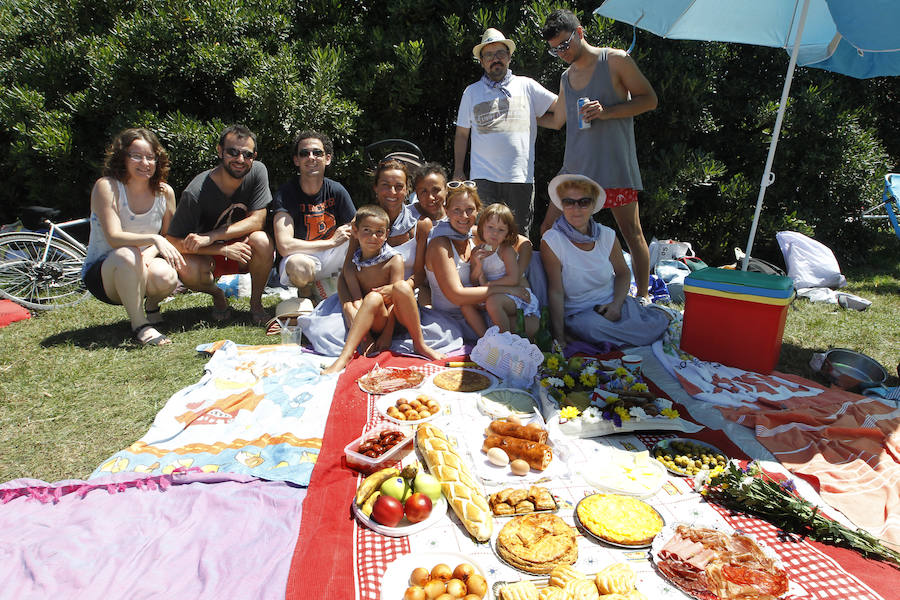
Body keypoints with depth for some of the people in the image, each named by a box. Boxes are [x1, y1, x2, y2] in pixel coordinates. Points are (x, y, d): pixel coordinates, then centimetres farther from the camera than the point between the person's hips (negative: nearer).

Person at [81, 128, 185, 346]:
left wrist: (148, 255, -19)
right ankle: (139, 326, -25)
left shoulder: (165, 192, 0)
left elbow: (167, 237, 4)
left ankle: (151, 306, 5)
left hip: (139, 271, 3)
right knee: (128, 254, -38)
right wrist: (153, 239, -40)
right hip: (102, 273, -3)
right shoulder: (106, 187, -12)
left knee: (166, 278, -33)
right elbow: (114, 237, -23)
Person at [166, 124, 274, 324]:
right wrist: (225, 250, -28)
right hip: (210, 255, -1)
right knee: (188, 270, -33)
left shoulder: (258, 171, -15)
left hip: (244, 247, 1)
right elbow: (174, 241, -19)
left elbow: (257, 221, -19)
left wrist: (210, 237, -27)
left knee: (262, 240, -32)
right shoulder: (195, 193, -22)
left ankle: (256, 302, -7)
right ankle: (217, 294, 5)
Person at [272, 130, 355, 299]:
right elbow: (285, 246, -26)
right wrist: (332, 242, -21)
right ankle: (305, 292, -3)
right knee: (299, 266, -39)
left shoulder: (336, 191, -4)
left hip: (329, 259, 4)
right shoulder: (285, 194, -14)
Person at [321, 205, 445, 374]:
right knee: (373, 298, -32)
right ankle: (345, 356, -37)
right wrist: (365, 337, -15)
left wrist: (386, 336, -19)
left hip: (398, 317, -1)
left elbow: (395, 297, -11)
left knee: (402, 286, -31)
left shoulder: (394, 260, -4)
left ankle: (419, 344, -22)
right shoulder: (353, 264, 3)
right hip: (376, 323, 1)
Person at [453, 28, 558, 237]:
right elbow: (462, 134, 15)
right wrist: (458, 171, 9)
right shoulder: (471, 92, 14)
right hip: (483, 176, 0)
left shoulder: (526, 86, 11)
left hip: (521, 176, 0)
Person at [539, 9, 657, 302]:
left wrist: (606, 112, -15)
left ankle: (643, 297, 13)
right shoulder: (566, 77, 17)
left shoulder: (615, 60, 0)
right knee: (549, 229, 1)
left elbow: (649, 99, -3)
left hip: (615, 165, -5)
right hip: (575, 167, 6)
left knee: (631, 232, 1)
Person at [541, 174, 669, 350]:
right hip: (577, 314, -3)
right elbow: (555, 292, -14)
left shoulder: (607, 236, 0)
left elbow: (623, 273, 13)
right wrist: (559, 336, -18)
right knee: (592, 327, -38)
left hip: (611, 304, 4)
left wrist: (616, 304, -7)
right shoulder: (551, 241, -13)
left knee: (657, 324, -23)